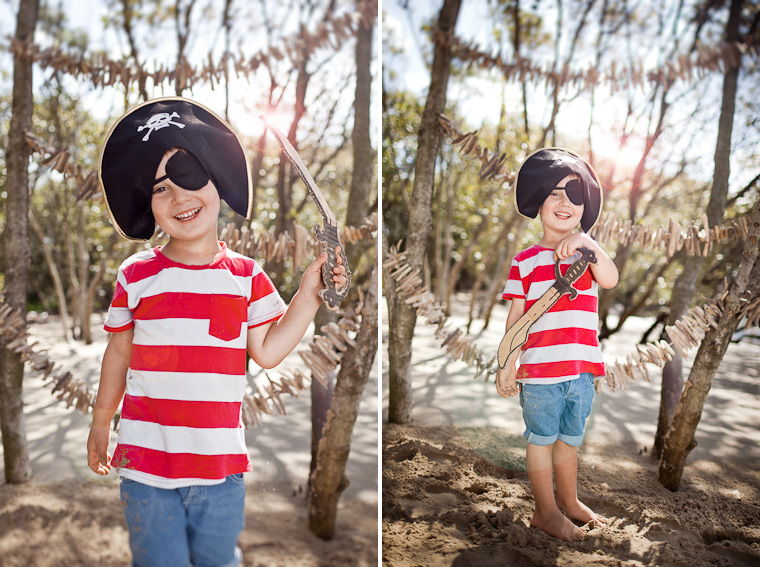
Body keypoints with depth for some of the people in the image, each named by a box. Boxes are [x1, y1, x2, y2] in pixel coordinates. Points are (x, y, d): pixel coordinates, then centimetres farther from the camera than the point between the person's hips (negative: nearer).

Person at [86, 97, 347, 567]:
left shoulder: (247, 276, 0)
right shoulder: (136, 276, -2)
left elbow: (267, 352, -4)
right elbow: (119, 353, 8)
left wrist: (310, 293, -10)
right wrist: (100, 423, 17)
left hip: (222, 466, 1)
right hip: (146, 462, 0)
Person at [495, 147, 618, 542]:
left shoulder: (588, 253, 8)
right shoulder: (525, 261, -1)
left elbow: (610, 280, -14)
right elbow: (516, 317, 0)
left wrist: (588, 243, -29)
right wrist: (507, 366, -4)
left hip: (582, 369, 4)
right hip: (540, 370, -3)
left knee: (570, 438, 19)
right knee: (542, 438, 8)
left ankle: (569, 500, 38)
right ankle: (545, 511, 23)